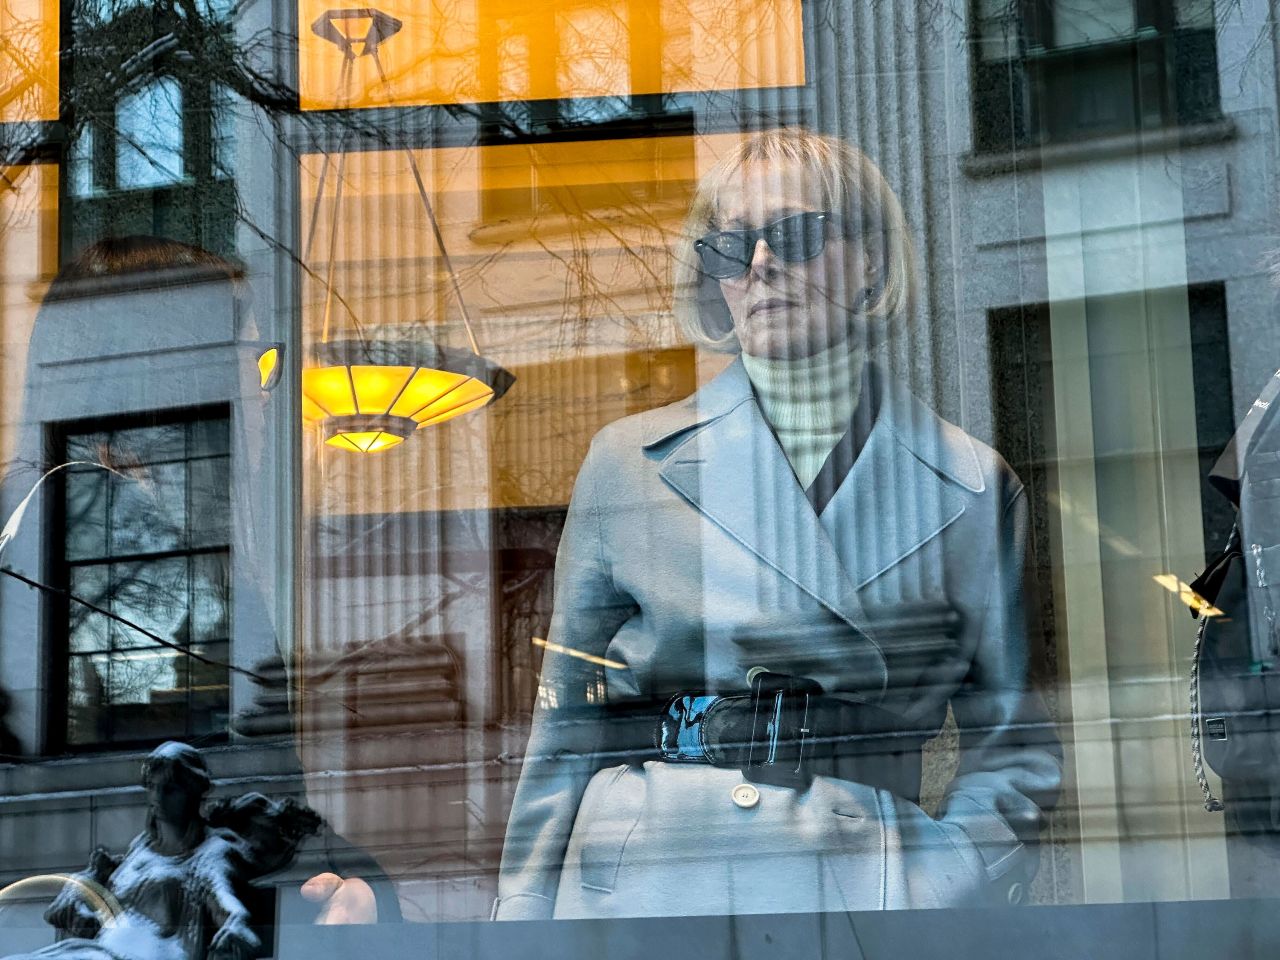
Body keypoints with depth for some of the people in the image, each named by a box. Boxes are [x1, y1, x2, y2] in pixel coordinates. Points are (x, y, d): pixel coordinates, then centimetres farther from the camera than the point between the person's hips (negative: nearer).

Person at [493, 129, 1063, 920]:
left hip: (857, 887, 0)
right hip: (640, 886, 0)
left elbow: (1015, 749, 8)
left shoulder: (972, 488, 5)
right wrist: (523, 924, 3)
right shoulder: (629, 462, 7)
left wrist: (937, 899, -7)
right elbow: (566, 732, 9)